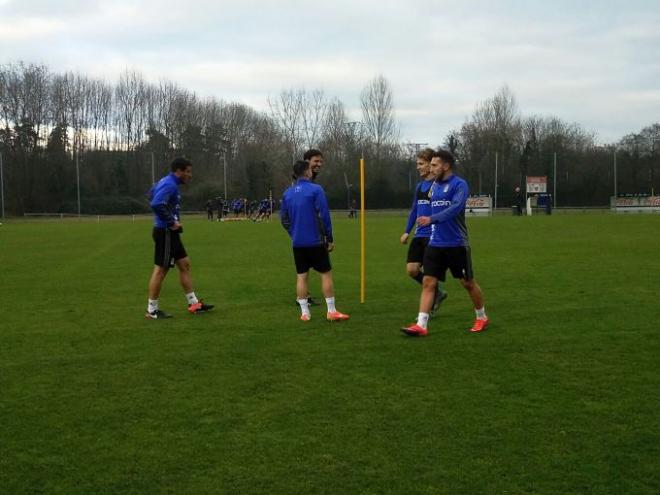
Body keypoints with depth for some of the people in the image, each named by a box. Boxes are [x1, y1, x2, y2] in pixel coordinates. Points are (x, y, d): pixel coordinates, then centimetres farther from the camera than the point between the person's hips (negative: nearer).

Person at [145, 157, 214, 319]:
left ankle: (194, 304, 18)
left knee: (184, 264, 13)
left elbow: (153, 193, 29)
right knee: (161, 269, -4)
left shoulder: (166, 182, 13)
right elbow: (157, 204, -31)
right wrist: (171, 222, -21)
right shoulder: (170, 185, -17)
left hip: (170, 232, 11)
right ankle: (152, 311, 4)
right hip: (166, 232, -11)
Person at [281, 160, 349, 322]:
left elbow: (284, 218, 10)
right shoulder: (315, 190, -10)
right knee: (326, 273, 3)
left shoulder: (287, 193, 6)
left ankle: (304, 313, 8)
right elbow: (324, 216, -12)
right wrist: (330, 238, -4)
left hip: (297, 243, 5)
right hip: (315, 241, -5)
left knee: (302, 276, 8)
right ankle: (331, 311, 3)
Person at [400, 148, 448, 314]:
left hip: (434, 236, -7)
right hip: (419, 235, 7)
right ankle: (438, 293, 23)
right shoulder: (420, 186, 14)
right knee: (411, 269, 2)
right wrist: (407, 231, 18)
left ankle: (429, 308, 15)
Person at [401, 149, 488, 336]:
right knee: (428, 282, -4)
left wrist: (431, 219, -35)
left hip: (456, 245, -6)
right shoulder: (434, 186, 11)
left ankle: (482, 318, 27)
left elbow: (455, 208, -26)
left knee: (468, 283, 7)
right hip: (435, 244, 6)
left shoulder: (459, 184, -11)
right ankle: (421, 325, -7)